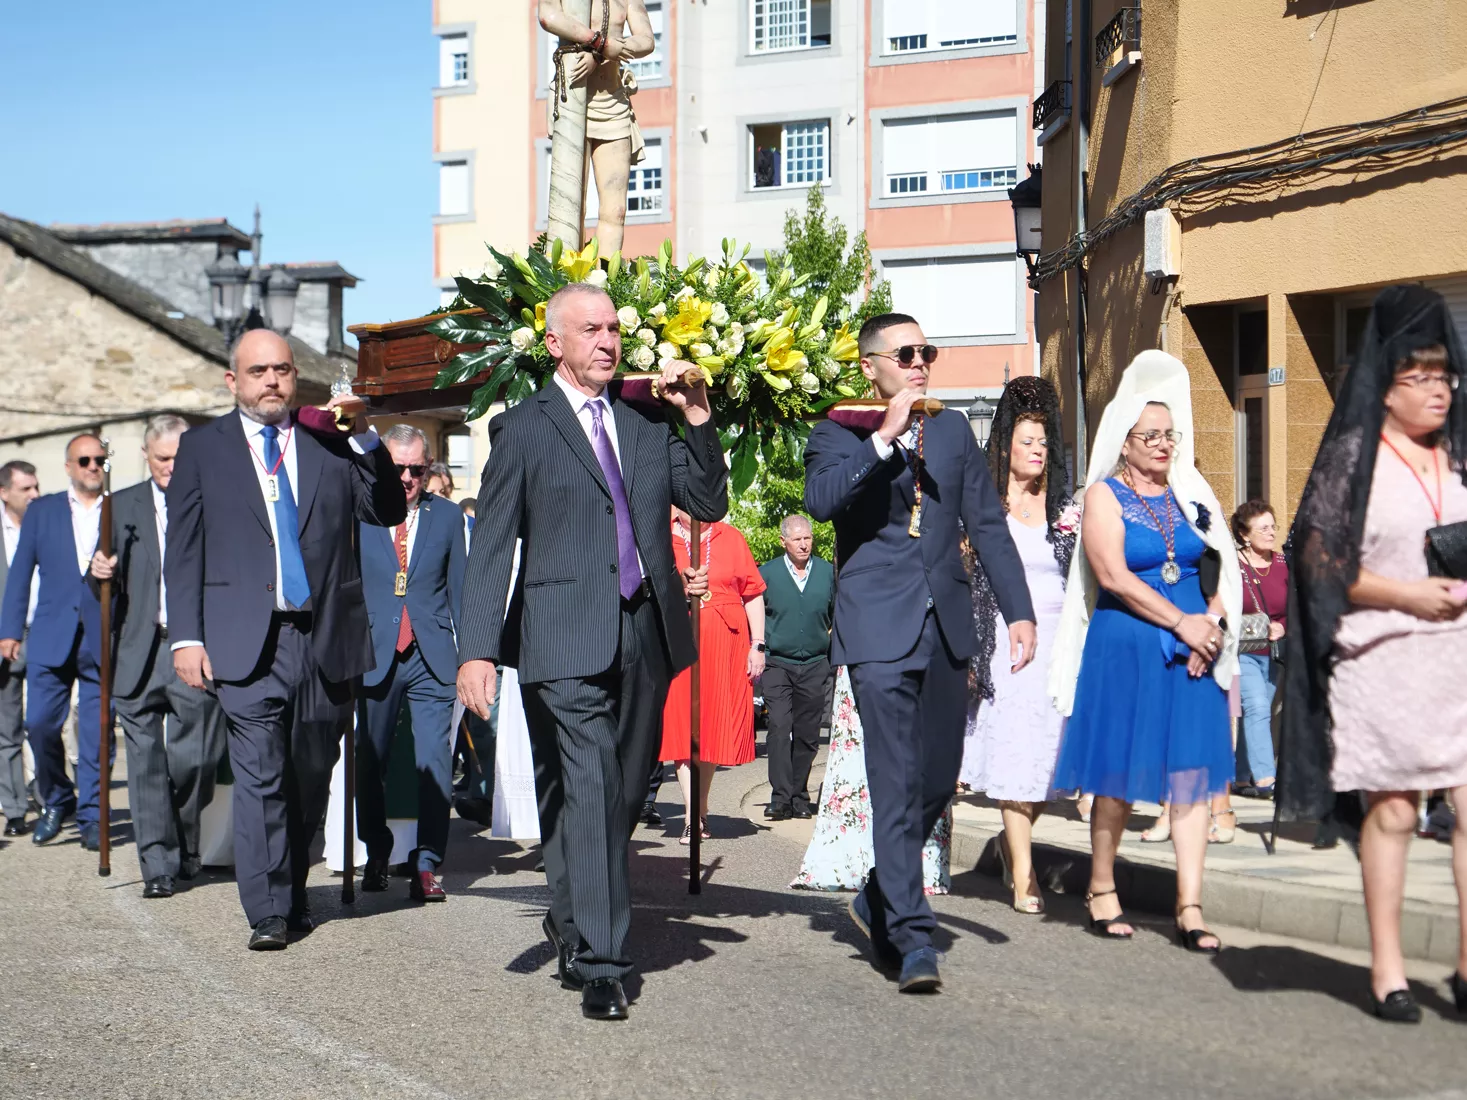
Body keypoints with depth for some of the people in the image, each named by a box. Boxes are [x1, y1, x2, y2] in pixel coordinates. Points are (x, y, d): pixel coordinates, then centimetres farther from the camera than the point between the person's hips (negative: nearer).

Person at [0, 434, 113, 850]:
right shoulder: (42, 511, 11)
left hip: (104, 641, -1)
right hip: (51, 638, 1)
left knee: (96, 732, -2)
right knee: (40, 723, -5)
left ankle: (90, 816, 8)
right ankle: (55, 801, 17)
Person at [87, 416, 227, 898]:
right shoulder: (122, 506, 14)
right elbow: (107, 589, 14)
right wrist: (100, 575, -8)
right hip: (139, 653, 2)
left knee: (194, 759, -2)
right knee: (146, 763, 1)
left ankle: (185, 849, 22)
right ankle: (158, 864, 8)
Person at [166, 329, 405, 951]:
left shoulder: (333, 443, 12)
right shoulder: (202, 447, 9)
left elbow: (389, 512, 5)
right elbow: (183, 551, 6)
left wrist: (365, 438, -6)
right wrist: (186, 636, -4)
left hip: (326, 641, 2)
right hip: (248, 642, -2)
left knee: (312, 778, 10)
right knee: (260, 777, -8)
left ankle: (293, 894, 26)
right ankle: (268, 913, -2)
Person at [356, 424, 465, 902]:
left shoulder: (447, 516, 8)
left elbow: (459, 590, 11)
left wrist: (469, 655, 7)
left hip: (432, 658, 0)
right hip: (374, 657, 0)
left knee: (435, 764, -7)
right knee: (370, 763, 8)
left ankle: (427, 864, -1)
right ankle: (377, 854, 26)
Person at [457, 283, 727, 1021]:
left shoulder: (648, 422, 15)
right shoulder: (521, 430, 2)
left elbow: (709, 504, 13)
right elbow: (491, 549, -2)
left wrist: (698, 420, 1)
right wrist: (477, 650, -11)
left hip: (647, 635, 5)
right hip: (567, 641, -5)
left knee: (625, 791, 12)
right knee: (589, 790, -11)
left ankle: (570, 920, 33)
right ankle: (599, 964, -6)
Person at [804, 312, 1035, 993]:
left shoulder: (954, 430, 16)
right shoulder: (838, 435, 3)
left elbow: (988, 525, 14)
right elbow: (820, 501, -17)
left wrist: (1019, 611, 6)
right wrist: (885, 437, -21)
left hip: (946, 629, 5)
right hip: (879, 630, -5)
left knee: (938, 782, 11)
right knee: (896, 784, -11)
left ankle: (878, 901, 32)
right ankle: (911, 938, -8)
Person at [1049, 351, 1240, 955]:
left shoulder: (1188, 494, 12)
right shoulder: (1105, 495, -1)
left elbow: (1225, 568, 11)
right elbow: (1113, 575, -12)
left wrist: (1212, 623, -7)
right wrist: (1182, 623, -14)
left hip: (1191, 651, 4)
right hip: (1125, 649, -4)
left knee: (1193, 770, -2)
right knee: (1120, 773, 2)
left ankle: (1190, 909, -2)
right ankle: (1102, 891, 17)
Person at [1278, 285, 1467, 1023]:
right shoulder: (1352, 457, 0)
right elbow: (1320, 559, -5)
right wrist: (1405, 594, -14)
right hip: (1380, 658, -4)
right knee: (1391, 811, 1)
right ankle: (1387, 969, 12)